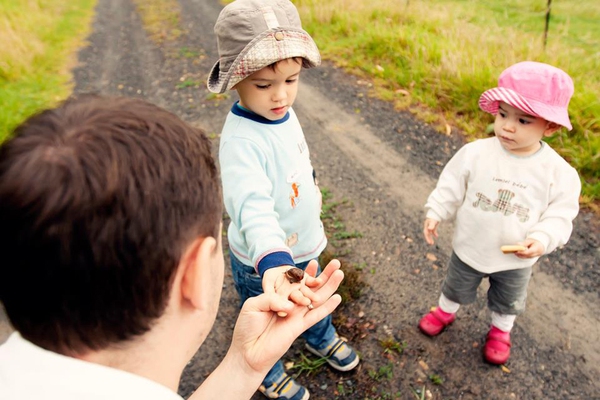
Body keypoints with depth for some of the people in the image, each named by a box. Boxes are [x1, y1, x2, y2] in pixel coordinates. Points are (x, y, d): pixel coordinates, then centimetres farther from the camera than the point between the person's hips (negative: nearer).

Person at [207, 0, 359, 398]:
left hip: (302, 245, 8)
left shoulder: (286, 115, -5)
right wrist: (272, 261, -61)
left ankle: (322, 338, 65)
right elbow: (252, 206, -46)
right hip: (260, 262, -7)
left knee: (313, 298, 33)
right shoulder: (241, 141, -32)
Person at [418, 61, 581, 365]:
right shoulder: (475, 153, -21)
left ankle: (500, 331, 57)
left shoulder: (558, 171, -20)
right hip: (469, 249, 0)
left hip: (516, 260, 1)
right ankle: (445, 312, 57)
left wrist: (542, 239, -27)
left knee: (508, 301, 28)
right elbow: (451, 186, -10)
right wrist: (435, 212, -17)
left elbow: (560, 214, -12)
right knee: (456, 288, 27)